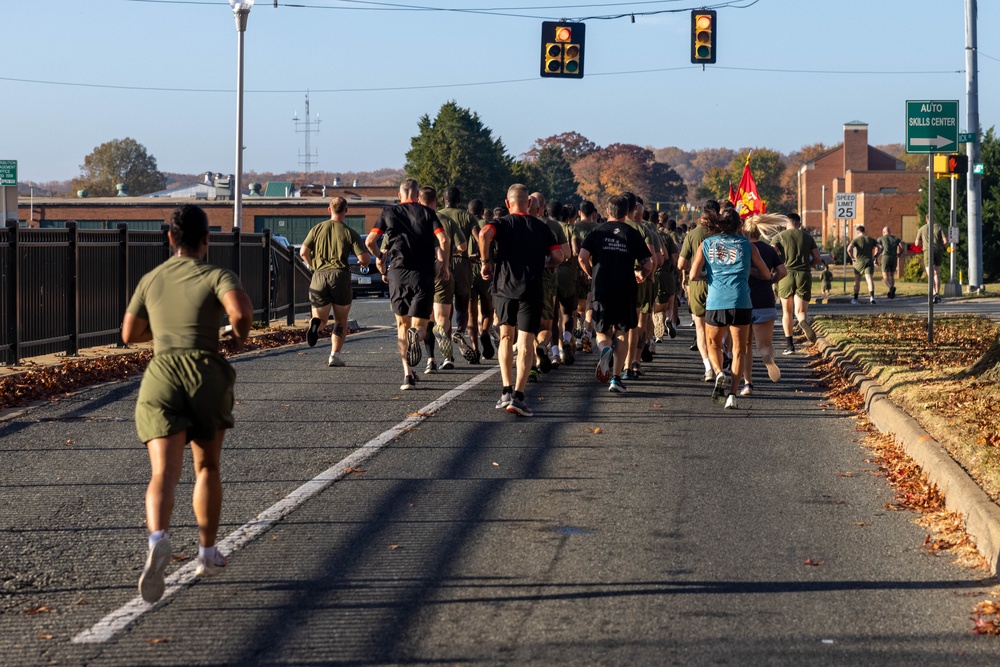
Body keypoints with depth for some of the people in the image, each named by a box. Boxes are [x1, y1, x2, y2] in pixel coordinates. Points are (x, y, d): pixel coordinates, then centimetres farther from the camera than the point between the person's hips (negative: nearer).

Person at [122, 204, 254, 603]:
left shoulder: (151, 280, 18)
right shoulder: (217, 277, 5)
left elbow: (129, 334, 26)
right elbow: (242, 309, -15)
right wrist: (239, 335, 6)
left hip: (160, 374, 1)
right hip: (206, 372, -1)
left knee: (164, 473, -12)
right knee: (207, 467, 21)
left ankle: (158, 540, -41)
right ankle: (207, 554, 27)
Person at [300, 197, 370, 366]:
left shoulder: (317, 229, 7)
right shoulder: (350, 233, 1)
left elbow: (304, 252, 1)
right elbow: (365, 258, -7)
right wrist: (362, 262, 18)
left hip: (319, 276, 2)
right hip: (340, 276, -2)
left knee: (321, 318, 11)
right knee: (341, 321, 15)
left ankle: (315, 324, -25)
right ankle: (335, 356, 7)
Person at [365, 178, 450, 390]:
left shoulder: (389, 212, 9)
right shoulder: (427, 213, 5)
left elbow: (370, 241, 4)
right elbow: (443, 240, -7)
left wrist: (380, 258, 23)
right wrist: (443, 264, 8)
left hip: (398, 273, 1)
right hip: (423, 275, -1)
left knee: (402, 325, 13)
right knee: (419, 325, 4)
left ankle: (408, 373, 2)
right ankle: (416, 335, -35)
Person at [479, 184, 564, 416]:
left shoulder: (502, 223, 5)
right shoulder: (542, 227, 10)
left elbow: (484, 234, -18)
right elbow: (558, 257, 2)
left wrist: (486, 262, -6)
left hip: (503, 286, 0)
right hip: (532, 290, 0)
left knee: (506, 337, 17)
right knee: (525, 344, -3)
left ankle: (506, 390, 10)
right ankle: (518, 395, -17)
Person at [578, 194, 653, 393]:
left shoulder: (598, 231, 2)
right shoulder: (633, 233, 2)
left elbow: (583, 257, -10)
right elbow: (648, 264, -1)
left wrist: (590, 274, 10)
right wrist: (642, 275, 21)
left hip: (601, 288, 0)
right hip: (626, 291, 0)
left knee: (602, 331, 15)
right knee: (622, 334, 10)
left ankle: (605, 347, -20)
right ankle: (616, 378, 3)